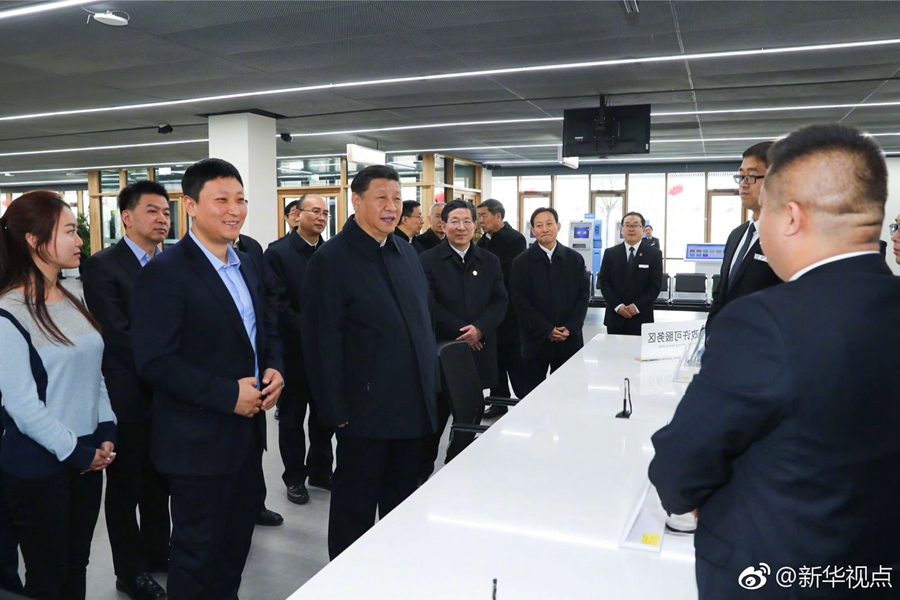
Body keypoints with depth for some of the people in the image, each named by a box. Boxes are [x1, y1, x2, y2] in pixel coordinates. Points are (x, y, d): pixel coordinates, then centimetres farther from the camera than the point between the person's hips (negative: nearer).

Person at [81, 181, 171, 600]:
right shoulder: (102, 266, -11)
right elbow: (117, 335, -17)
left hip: (169, 392, 5)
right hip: (128, 395, -5)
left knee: (159, 481, 18)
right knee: (126, 486, 11)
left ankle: (157, 551, 37)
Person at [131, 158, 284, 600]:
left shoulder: (247, 266, 9)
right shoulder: (164, 272, -16)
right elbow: (155, 361, -21)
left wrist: (274, 369, -4)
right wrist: (227, 394, -22)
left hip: (247, 430, 8)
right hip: (198, 441, -7)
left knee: (237, 538, 22)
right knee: (198, 550, 10)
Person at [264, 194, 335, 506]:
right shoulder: (278, 252, -7)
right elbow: (280, 305, -13)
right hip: (294, 351, -4)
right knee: (292, 416, 10)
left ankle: (320, 469, 30)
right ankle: (295, 476, 24)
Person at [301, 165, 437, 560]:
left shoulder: (408, 254, 10)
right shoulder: (331, 260, -12)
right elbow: (322, 344, -14)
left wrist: (429, 390, 11)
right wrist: (337, 411, -15)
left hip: (412, 408, 7)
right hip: (365, 411, -7)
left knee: (404, 505, 20)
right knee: (355, 511, 10)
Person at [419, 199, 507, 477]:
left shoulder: (490, 261, 10)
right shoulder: (428, 260, -3)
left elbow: (500, 301, 4)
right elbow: (428, 305, -10)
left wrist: (480, 328, -13)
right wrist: (461, 331, -15)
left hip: (478, 352, 4)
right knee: (435, 417, 6)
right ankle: (422, 472, 22)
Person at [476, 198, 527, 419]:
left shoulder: (515, 239, -11)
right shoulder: (484, 240, 11)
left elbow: (507, 273, -19)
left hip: (507, 309, -7)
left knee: (514, 358, 0)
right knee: (495, 357, 12)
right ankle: (499, 401, 22)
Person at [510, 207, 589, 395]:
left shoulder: (575, 259, 7)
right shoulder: (521, 262, -1)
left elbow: (583, 296, 4)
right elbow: (521, 302, -6)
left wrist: (570, 329, -9)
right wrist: (547, 330, -12)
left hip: (570, 339, 2)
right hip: (536, 340, -2)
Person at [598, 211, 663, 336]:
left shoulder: (654, 254, 2)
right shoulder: (610, 253, 6)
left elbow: (656, 285, -2)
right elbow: (604, 282, 2)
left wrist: (637, 306, -13)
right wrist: (617, 306, -10)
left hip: (641, 318, -1)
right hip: (615, 316, 2)